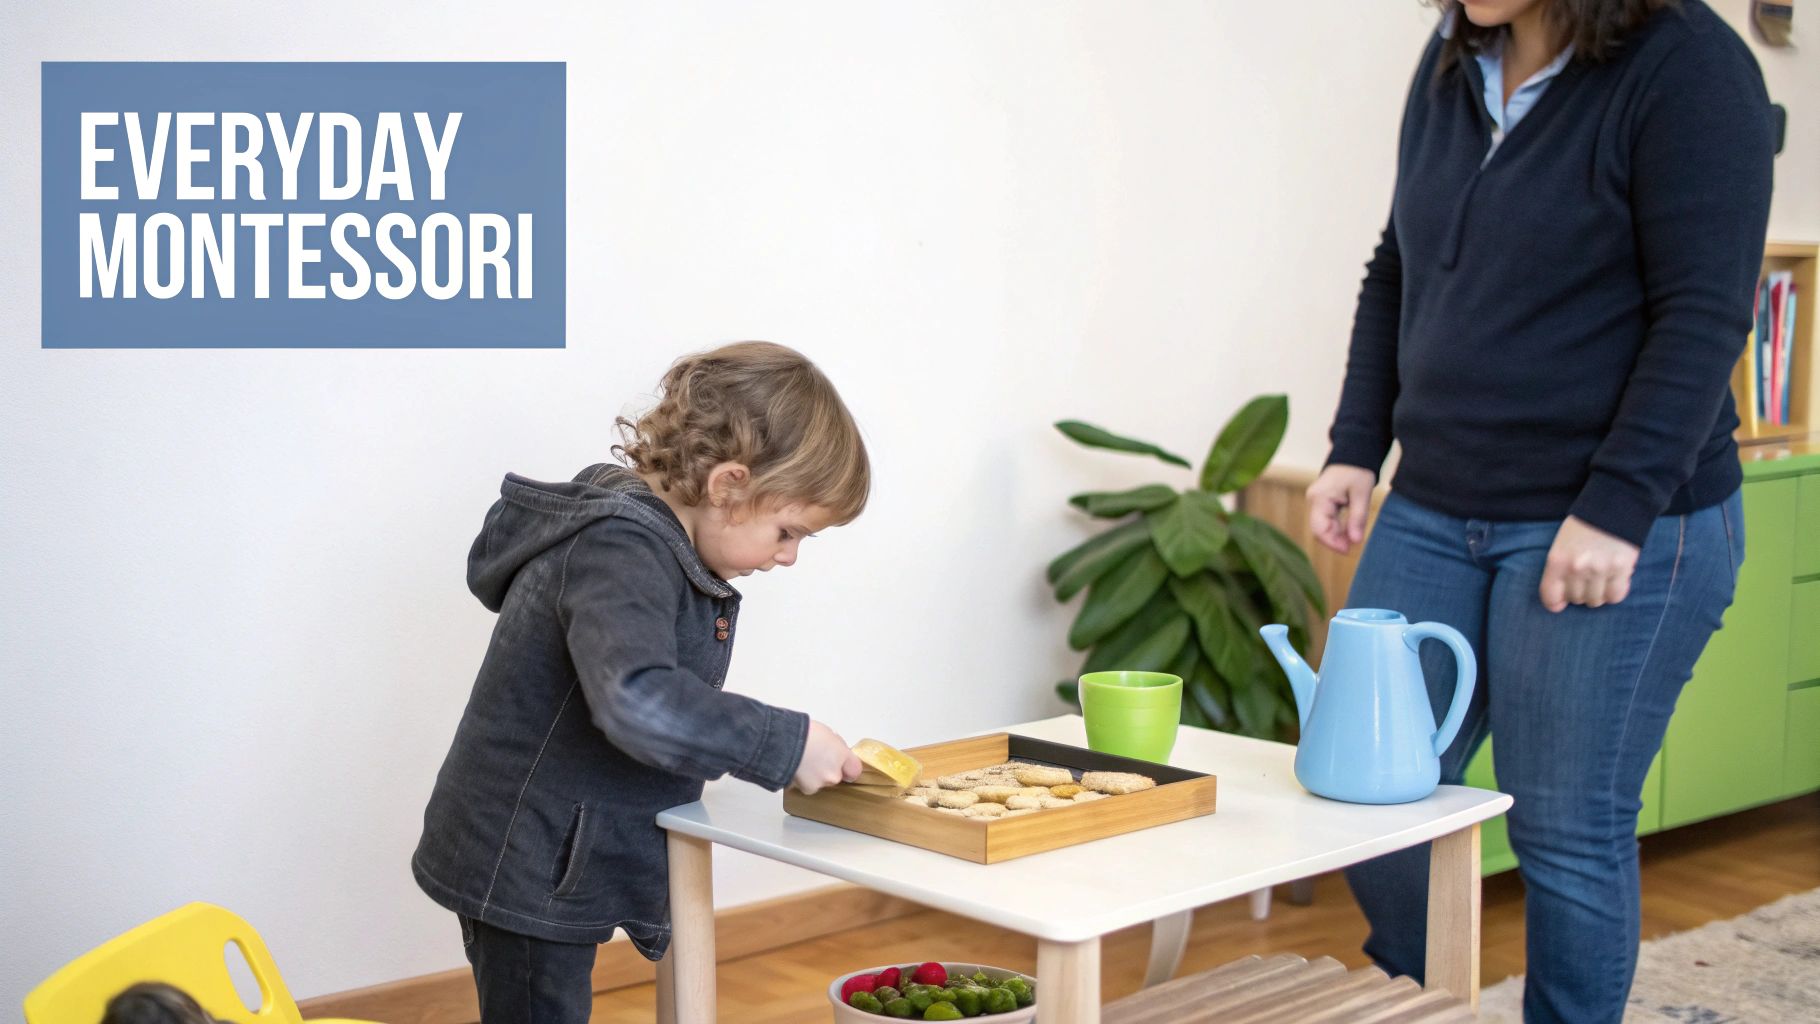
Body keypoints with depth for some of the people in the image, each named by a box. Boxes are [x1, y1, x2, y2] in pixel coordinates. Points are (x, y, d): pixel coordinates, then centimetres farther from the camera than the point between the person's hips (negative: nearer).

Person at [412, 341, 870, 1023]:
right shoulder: (621, 552, -24)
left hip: (544, 867, 10)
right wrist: (786, 744, -33)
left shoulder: (643, 534, 7)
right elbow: (638, 702, -41)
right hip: (526, 874, -10)